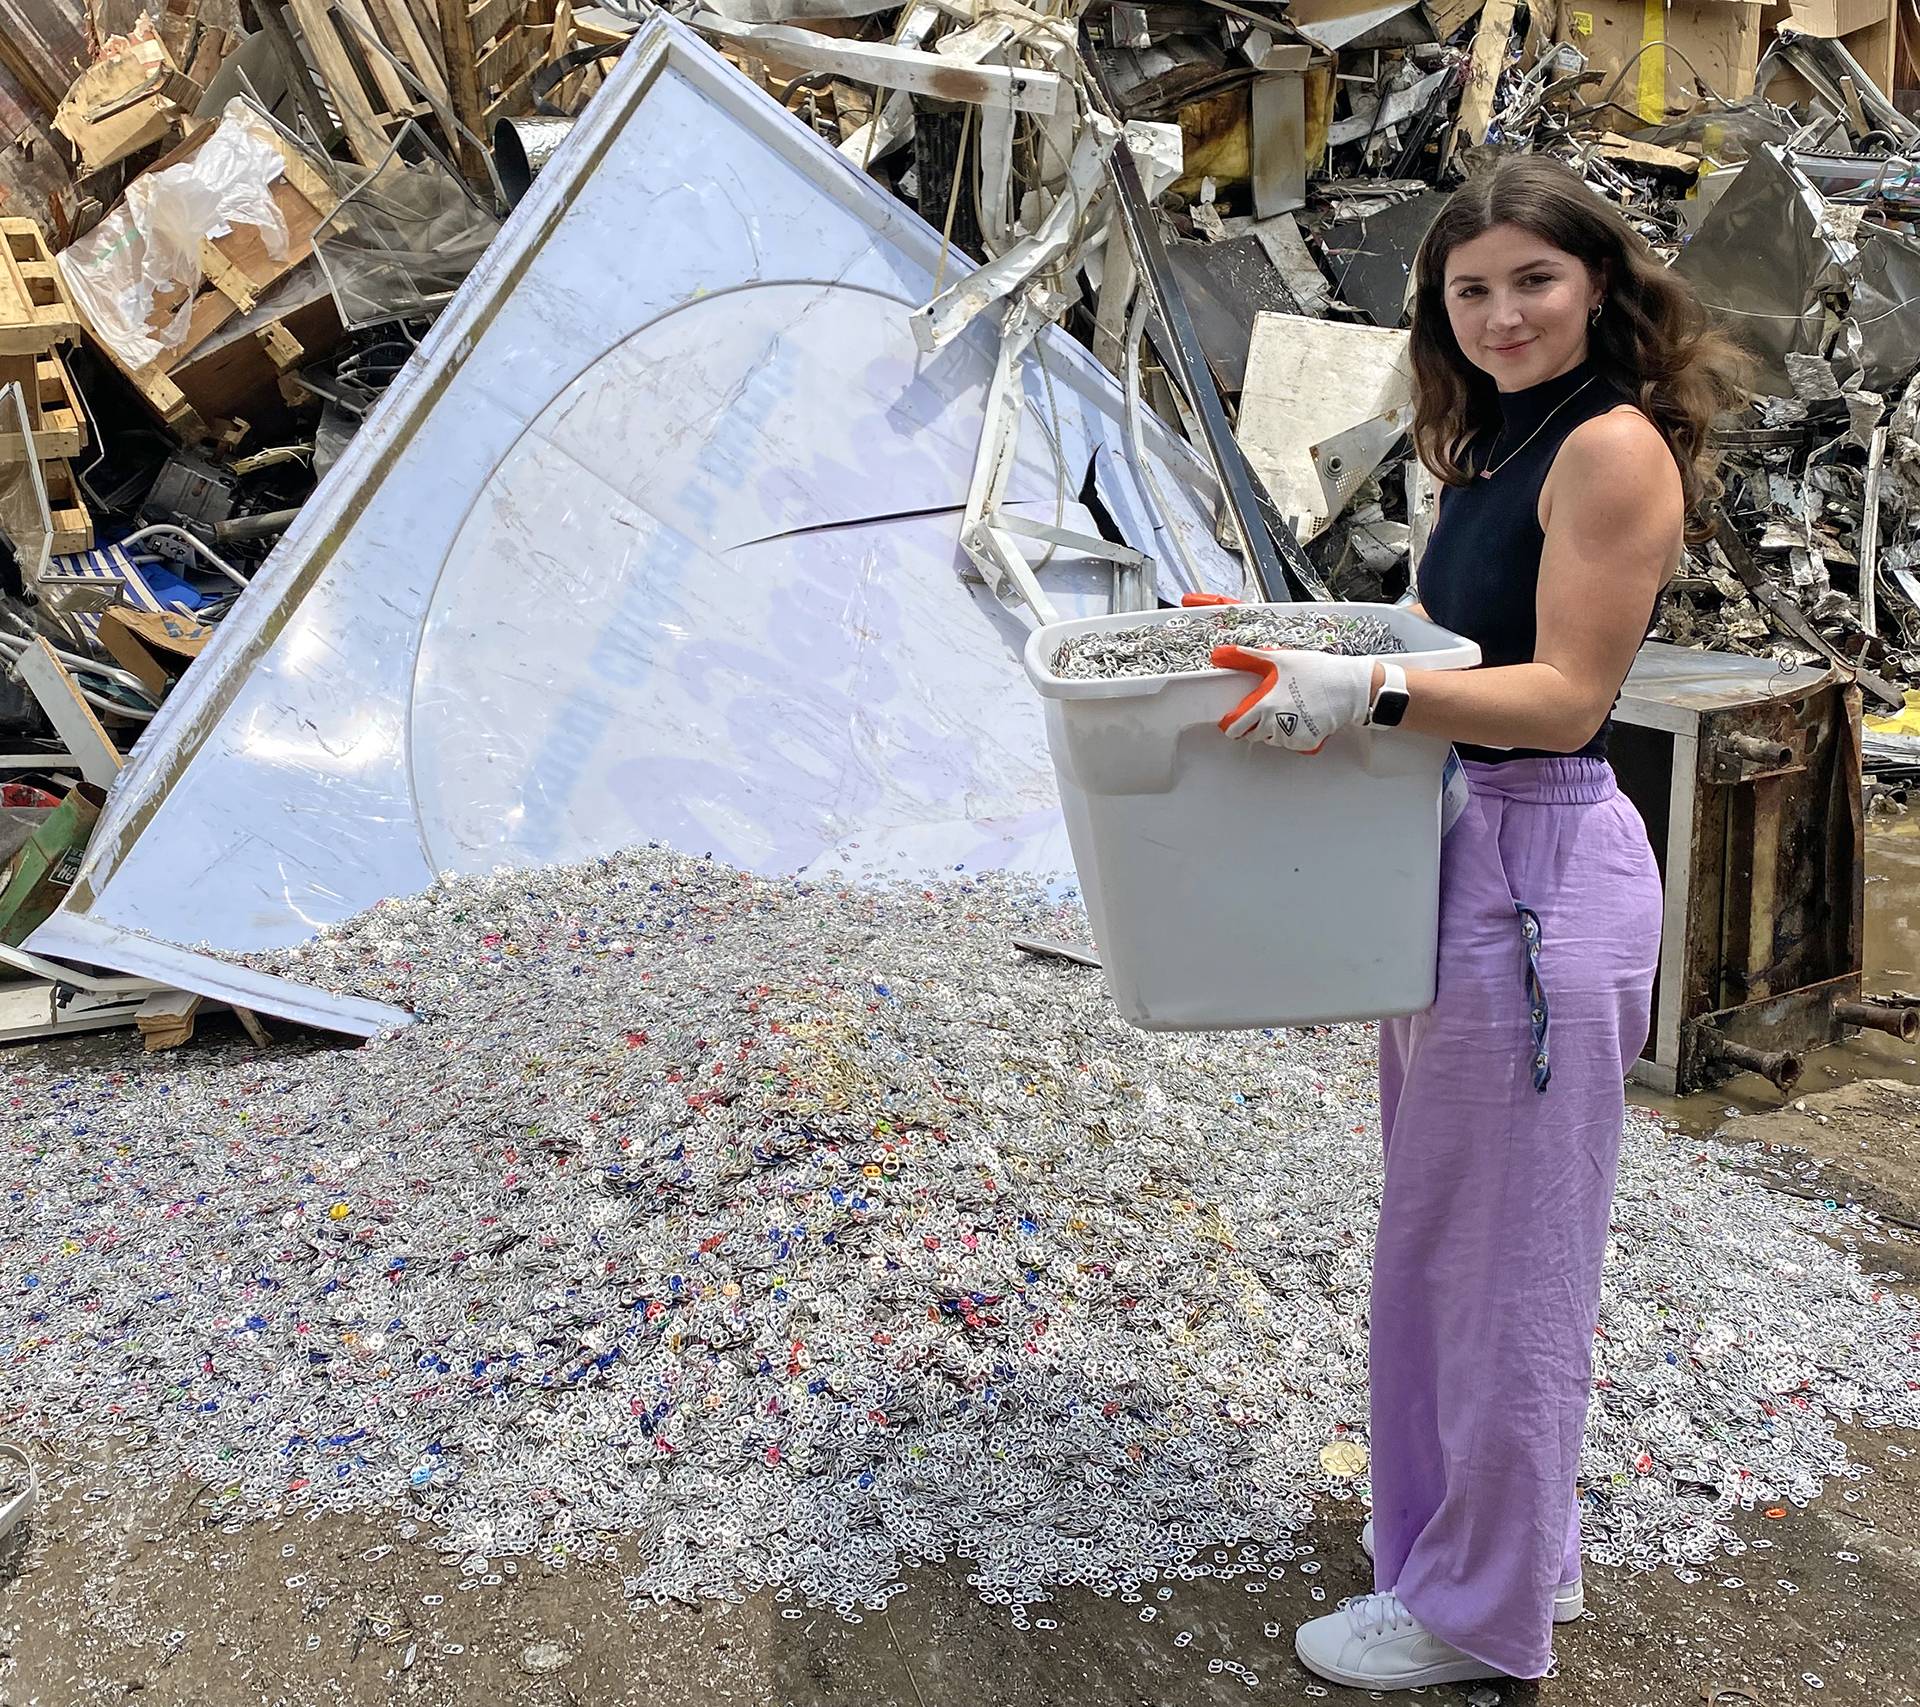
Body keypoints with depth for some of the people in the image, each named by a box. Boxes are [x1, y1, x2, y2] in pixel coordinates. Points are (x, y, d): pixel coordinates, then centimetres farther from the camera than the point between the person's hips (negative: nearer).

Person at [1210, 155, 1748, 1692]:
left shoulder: (1615, 447, -13)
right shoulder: (1495, 442, 15)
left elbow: (1565, 697, -20)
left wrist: (1374, 690, -31)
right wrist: (1295, 645, 14)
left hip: (1543, 874, -10)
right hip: (1460, 860, 10)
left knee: (1505, 1249, 2)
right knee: (1443, 1234, 19)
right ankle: (1511, 1545, 38)